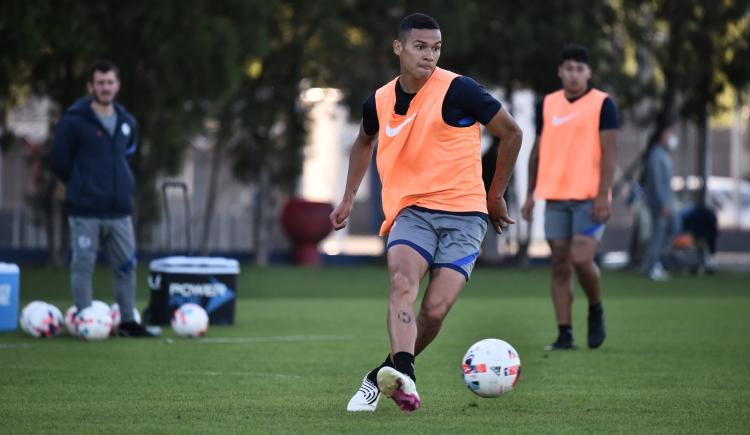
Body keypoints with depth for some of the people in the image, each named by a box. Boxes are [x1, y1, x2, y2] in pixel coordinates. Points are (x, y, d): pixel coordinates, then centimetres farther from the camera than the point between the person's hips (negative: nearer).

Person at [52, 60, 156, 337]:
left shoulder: (127, 122, 10)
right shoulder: (74, 121, -7)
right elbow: (60, 163, -1)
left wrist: (124, 186, 13)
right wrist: (81, 186, 5)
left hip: (119, 210, 5)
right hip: (85, 211, -5)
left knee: (126, 266, 6)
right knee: (83, 267, -1)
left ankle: (127, 322, 15)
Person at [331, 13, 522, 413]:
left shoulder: (458, 91, -9)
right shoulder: (379, 102, 6)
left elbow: (511, 133, 1)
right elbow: (364, 143, 30)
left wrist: (495, 195, 7)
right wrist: (349, 197, 23)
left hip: (463, 213, -2)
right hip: (410, 210, 2)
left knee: (435, 311, -12)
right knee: (403, 282, -27)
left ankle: (383, 377, 9)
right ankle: (403, 377, -43)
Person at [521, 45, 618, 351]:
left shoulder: (602, 104, -2)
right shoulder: (547, 105, 11)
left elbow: (608, 152, -6)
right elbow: (538, 151, 16)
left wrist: (603, 194, -15)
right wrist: (530, 194, 12)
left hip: (589, 197, -4)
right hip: (555, 197, 4)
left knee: (581, 258, -17)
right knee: (560, 264, 1)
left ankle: (596, 311, 10)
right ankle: (565, 334, 4)